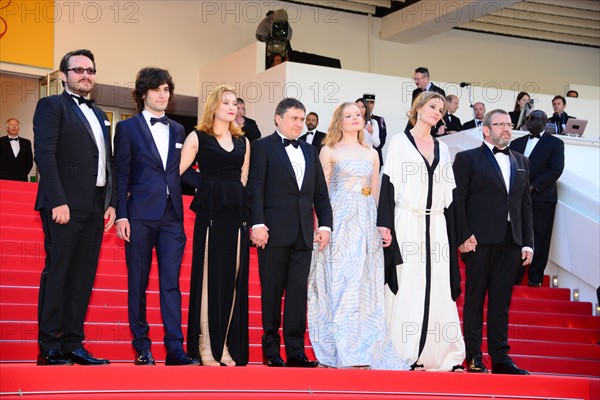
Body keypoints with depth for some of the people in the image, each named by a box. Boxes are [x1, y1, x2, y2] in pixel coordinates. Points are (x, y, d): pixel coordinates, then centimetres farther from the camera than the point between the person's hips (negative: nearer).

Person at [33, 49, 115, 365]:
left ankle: (73, 345, 10)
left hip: (95, 207, 7)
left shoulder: (99, 115, 22)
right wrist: (58, 201, -19)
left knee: (83, 277, 6)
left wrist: (111, 203, 9)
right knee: (57, 273, -6)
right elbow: (45, 155, -11)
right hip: (65, 205, -7)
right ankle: (49, 348, -3)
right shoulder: (51, 106, 0)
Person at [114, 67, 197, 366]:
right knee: (138, 283, 3)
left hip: (172, 215, 3)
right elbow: (122, 175, 0)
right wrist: (121, 215, -7)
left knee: (171, 282, -1)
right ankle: (142, 348, 9)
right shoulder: (128, 128, 5)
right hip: (140, 215, -3)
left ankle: (175, 348, -3)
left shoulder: (178, 130, 16)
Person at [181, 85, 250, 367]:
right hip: (210, 212, -4)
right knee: (209, 277, -3)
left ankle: (227, 346, 10)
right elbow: (177, 171, -1)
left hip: (237, 213, 4)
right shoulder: (198, 138, 3)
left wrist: (251, 217, 13)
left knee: (233, 279, 3)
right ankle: (205, 346, 2)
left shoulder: (243, 141, 15)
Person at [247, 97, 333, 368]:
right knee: (272, 292, 1)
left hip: (303, 234, 5)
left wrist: (324, 224, 5)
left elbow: (320, 192, 16)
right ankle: (271, 350, 8)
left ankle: (296, 350, 4)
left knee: (298, 292, 2)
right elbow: (255, 188, -6)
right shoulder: (263, 147, 2)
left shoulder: (310, 151, 18)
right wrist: (257, 224, -15)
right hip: (274, 232, -4)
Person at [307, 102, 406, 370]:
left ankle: (363, 350, 6)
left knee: (365, 285, 2)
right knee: (340, 283, -8)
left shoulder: (372, 154, 16)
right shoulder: (329, 151, 4)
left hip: (366, 222, 4)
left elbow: (376, 193, 15)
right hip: (340, 220, -4)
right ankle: (341, 351, -6)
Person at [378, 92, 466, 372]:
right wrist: (385, 224, -12)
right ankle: (405, 355, -3)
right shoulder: (400, 142, 4)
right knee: (406, 286, -6)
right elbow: (389, 183, -2)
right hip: (406, 223, -4)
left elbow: (449, 192, 16)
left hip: (436, 225, 4)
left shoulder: (442, 148, 16)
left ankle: (444, 355, 4)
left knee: (437, 286, 2)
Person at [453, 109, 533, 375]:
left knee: (501, 300, 7)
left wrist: (528, 242, 8)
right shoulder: (467, 159, 2)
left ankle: (500, 358, 10)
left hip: (511, 242, 5)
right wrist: (463, 236, -13)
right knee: (475, 299, 2)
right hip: (480, 240, -4)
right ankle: (474, 357, 7)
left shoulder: (521, 162, 17)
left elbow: (526, 203, 14)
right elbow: (458, 200, -5)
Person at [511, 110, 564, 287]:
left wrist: (533, 186, -13)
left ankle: (535, 277, 5)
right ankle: (514, 276, 8)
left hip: (542, 198, -4)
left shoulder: (555, 143, 4)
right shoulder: (517, 143, 17)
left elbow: (556, 169, -6)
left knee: (539, 239, -1)